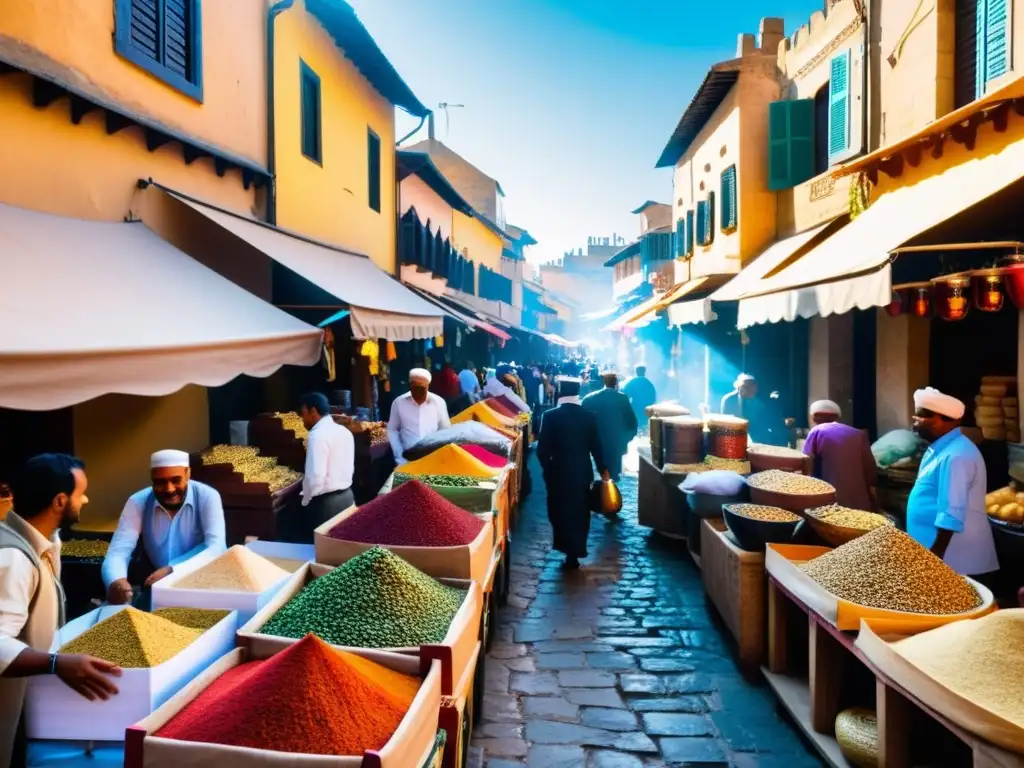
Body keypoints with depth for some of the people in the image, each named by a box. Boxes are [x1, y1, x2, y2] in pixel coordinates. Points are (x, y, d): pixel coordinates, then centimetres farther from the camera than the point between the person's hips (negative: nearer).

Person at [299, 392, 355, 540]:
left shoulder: (318, 435, -18)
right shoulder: (345, 431, 7)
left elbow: (315, 476, -22)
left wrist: (305, 500, -7)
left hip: (324, 502, -8)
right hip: (347, 496, 8)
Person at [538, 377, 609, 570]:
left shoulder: (550, 416, -12)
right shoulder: (588, 416, -5)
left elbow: (542, 449, -12)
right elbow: (596, 446, 0)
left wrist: (547, 467, 7)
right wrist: (602, 469, 15)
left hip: (558, 473, -2)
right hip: (582, 472, 3)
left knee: (559, 511, 14)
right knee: (579, 513, 15)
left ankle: (567, 549, 9)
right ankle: (574, 553, 20)